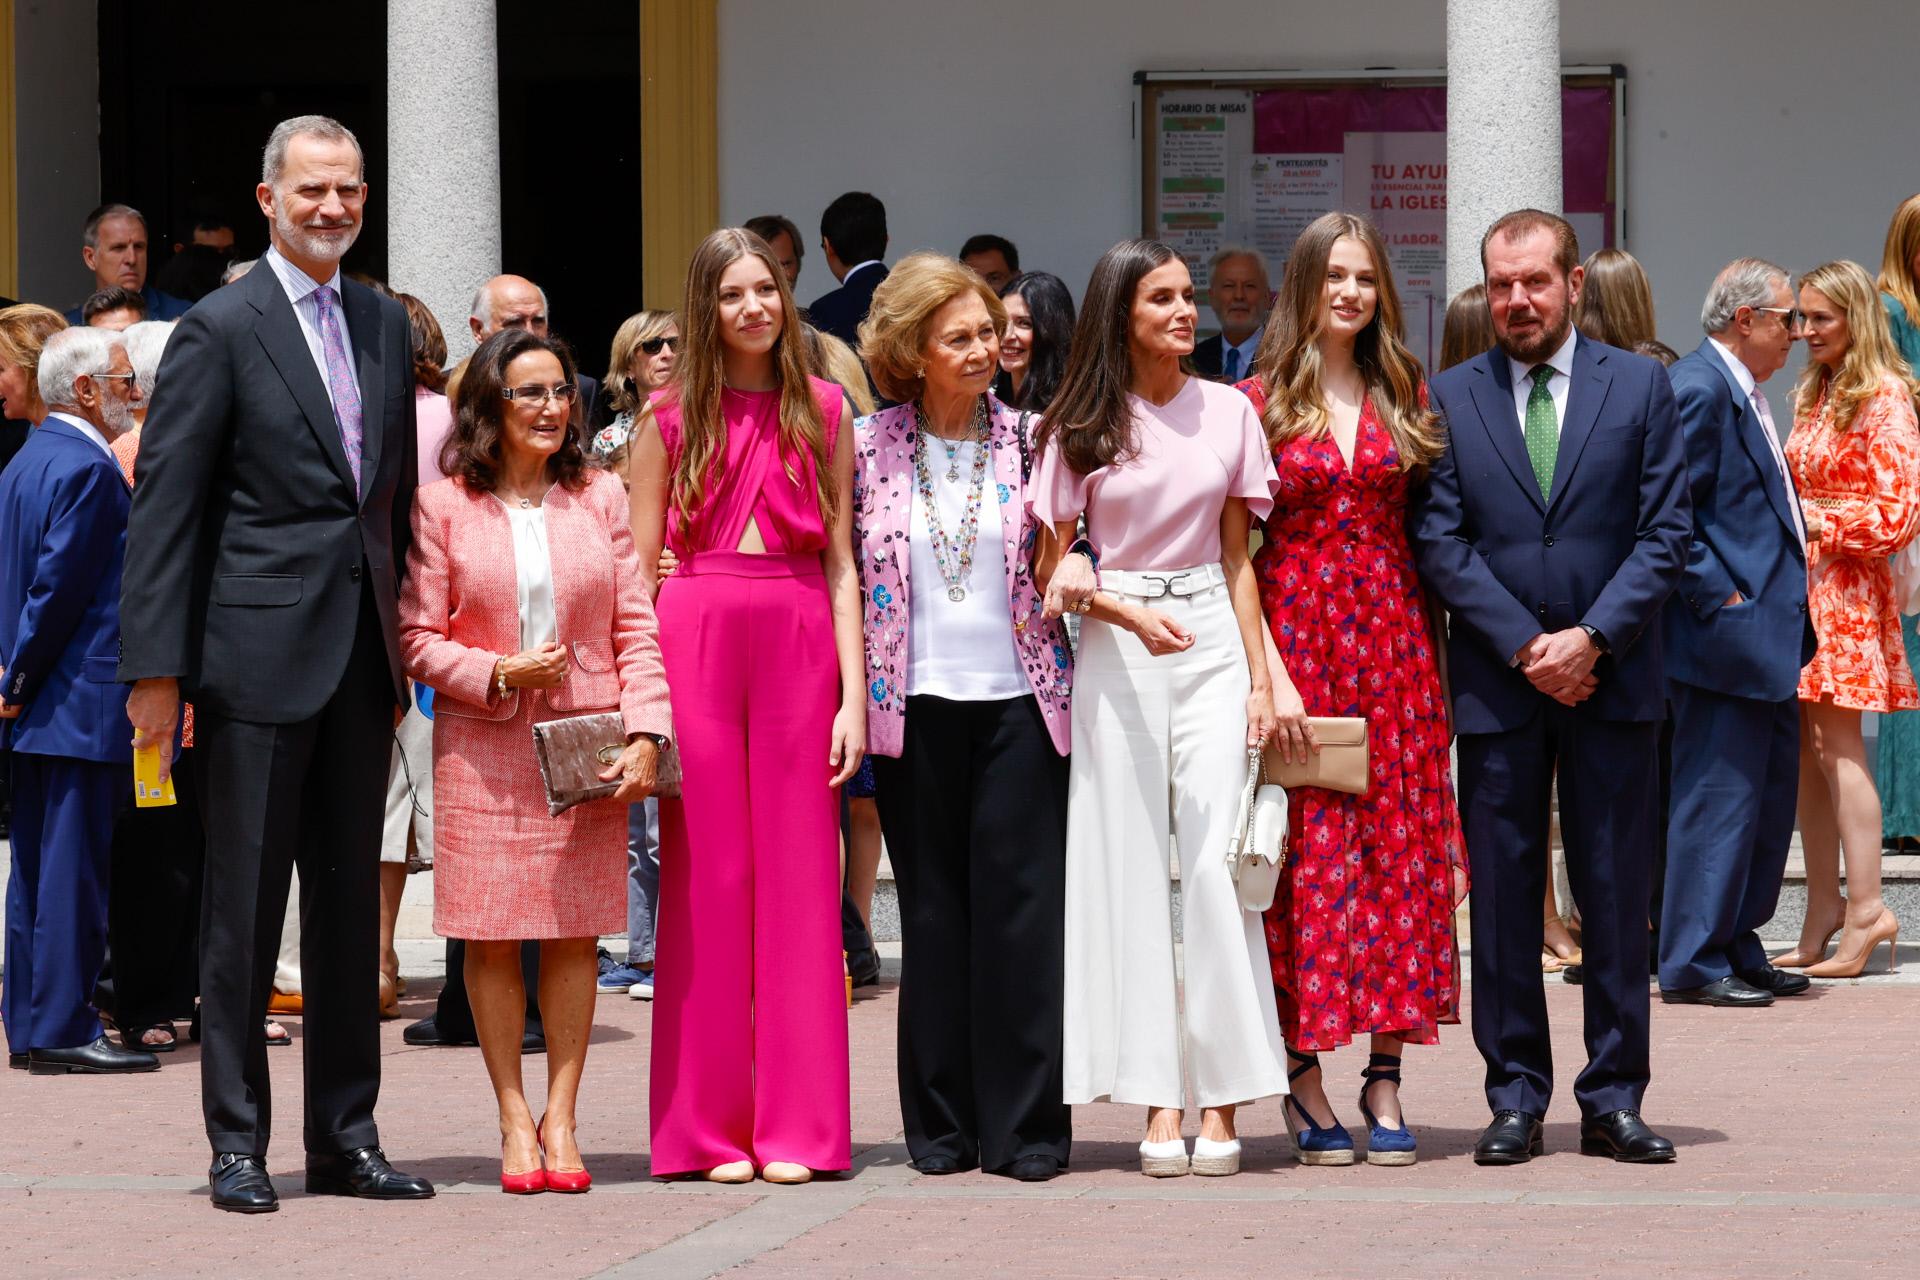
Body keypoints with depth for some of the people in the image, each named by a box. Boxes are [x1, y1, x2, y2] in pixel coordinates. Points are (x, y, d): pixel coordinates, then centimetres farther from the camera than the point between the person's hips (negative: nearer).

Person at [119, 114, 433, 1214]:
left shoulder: (385, 326, 13)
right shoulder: (221, 330, -5)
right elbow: (166, 510, -8)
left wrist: (406, 647, 13)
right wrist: (157, 668, -12)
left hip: (362, 658, 6)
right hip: (258, 657, -6)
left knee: (351, 899, 10)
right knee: (245, 903, 0)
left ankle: (346, 1135, 17)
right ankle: (238, 1142, 6)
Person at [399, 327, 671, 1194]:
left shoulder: (601, 498, 7)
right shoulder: (443, 505, 0)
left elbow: (636, 628, 5)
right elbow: (418, 638, 1)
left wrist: (644, 734, -5)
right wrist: (499, 675, -13)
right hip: (482, 749, -1)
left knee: (574, 933, 2)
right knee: (493, 937, 0)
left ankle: (561, 1116, 9)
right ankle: (514, 1121, 8)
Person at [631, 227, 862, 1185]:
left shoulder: (822, 411, 9)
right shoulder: (672, 416, 6)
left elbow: (842, 562, 8)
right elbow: (639, 567, 5)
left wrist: (855, 696, 0)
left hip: (800, 643, 1)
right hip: (696, 639, -1)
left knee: (798, 879, 1)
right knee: (706, 879, 1)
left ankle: (796, 1127, 7)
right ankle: (710, 1126, 7)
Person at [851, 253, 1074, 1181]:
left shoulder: (1029, 440, 4)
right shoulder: (869, 447, 3)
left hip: (1018, 697, 0)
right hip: (916, 705, 0)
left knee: (1022, 906, -4)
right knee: (934, 911, 5)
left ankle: (1026, 1124, 0)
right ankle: (943, 1122, 11)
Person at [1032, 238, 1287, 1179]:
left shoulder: (1227, 412, 8)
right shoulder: (1080, 428, 3)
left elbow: (1238, 558, 11)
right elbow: (1050, 573, 4)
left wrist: (1261, 677, 4)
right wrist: (1134, 615, -12)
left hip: (1213, 641, 1)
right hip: (1116, 651, -1)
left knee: (1216, 862, -7)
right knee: (1130, 870, -1)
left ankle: (1221, 1102, -5)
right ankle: (1158, 1102, 1)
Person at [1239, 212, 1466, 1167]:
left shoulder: (1404, 395, 10)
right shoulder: (1262, 399, 1)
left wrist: (1434, 648, 0)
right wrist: (1268, 668, -11)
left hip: (1392, 638, 3)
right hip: (1294, 632, -3)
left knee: (1400, 849, 2)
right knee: (1308, 853, -3)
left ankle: (1386, 1077, 6)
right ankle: (1305, 1079, 2)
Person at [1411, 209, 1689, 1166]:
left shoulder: (1639, 386, 5)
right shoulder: (1448, 398, 5)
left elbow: (1664, 532, 0)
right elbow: (1439, 541, -1)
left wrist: (1592, 637, -11)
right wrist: (1524, 645, -10)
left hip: (1613, 678, 0)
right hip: (1496, 683, 0)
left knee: (1616, 894, 2)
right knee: (1502, 897, 2)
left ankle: (1614, 1098, 8)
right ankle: (1516, 1097, 9)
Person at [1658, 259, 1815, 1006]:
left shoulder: (1741, 392, 18)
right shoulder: (1697, 387, -14)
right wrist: (1718, 597, -19)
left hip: (1766, 635, 11)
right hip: (1726, 636, -11)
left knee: (1769, 799, 13)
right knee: (1719, 797, -6)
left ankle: (1737, 947, 21)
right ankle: (1693, 964, -1)